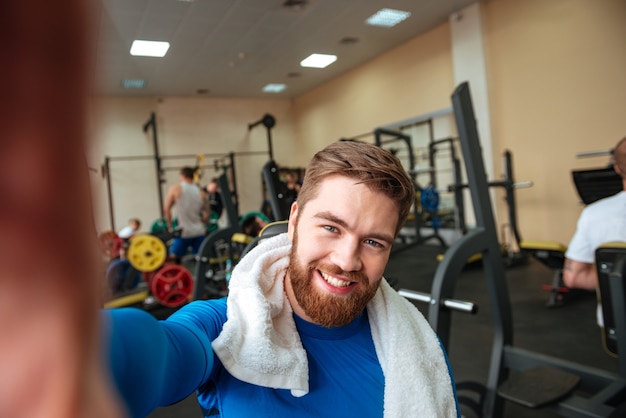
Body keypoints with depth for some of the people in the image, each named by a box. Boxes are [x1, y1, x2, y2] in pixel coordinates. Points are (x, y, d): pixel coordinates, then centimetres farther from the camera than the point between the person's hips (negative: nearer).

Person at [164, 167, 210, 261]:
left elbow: (167, 209, -4)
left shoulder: (175, 189, -3)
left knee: (173, 257, 4)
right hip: (199, 232, 4)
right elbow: (207, 211, 10)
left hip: (183, 232, -4)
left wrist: (169, 226, 2)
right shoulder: (200, 191, 6)